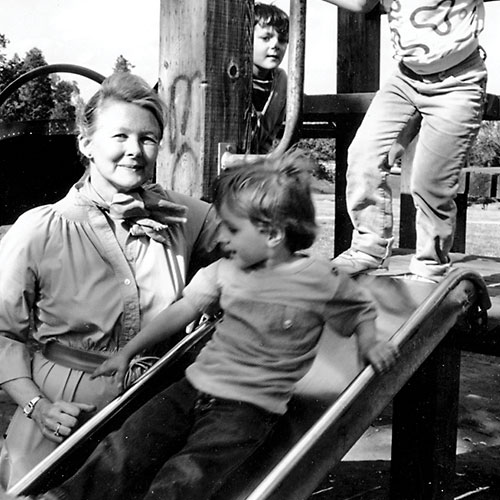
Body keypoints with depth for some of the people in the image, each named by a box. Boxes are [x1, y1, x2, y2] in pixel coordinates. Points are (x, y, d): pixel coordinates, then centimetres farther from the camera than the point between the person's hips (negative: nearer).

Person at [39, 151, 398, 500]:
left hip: (249, 407, -5)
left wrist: (370, 342, -8)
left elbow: (360, 310, 12)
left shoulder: (321, 282, -5)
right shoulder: (225, 271, 7)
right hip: (196, 386, 5)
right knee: (125, 450, -13)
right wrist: (128, 352, 14)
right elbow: (181, 312, 13)